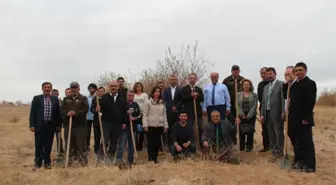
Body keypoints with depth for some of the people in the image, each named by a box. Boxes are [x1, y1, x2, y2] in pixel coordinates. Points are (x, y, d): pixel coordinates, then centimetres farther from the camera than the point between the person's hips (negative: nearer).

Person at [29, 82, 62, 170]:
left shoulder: (55, 99, 7)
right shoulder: (36, 98, 3)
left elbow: (58, 112, 8)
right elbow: (32, 112, 0)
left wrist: (59, 124, 7)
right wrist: (32, 125, -6)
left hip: (50, 125, 2)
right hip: (39, 125, -1)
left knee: (48, 145, 7)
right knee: (39, 145, 4)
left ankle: (47, 162, 18)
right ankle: (37, 163, 15)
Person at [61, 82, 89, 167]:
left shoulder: (83, 98, 4)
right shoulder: (66, 99, 15)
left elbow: (85, 109, -9)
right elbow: (62, 110, 7)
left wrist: (75, 112, -21)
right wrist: (67, 113, -15)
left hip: (80, 125, -3)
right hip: (68, 124, 4)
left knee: (81, 144, -2)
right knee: (69, 144, 8)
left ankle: (83, 161, 5)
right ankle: (69, 161, 18)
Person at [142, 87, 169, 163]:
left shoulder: (162, 103, 11)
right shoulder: (148, 102, 0)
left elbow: (164, 115, 13)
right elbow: (145, 115, -3)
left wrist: (165, 125, 8)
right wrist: (145, 125, -10)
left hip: (159, 126, 4)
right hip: (150, 125, -4)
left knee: (157, 142, 7)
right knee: (151, 142, -1)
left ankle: (155, 158, 18)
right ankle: (151, 159, 7)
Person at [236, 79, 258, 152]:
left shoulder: (254, 95, 4)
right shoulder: (238, 95, 8)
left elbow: (254, 106, -4)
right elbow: (238, 105, 0)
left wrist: (249, 115, -12)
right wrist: (242, 114, -11)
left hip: (251, 116, -1)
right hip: (241, 116, 1)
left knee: (250, 131, 0)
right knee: (241, 131, 1)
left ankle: (249, 147, 8)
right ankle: (241, 147, 10)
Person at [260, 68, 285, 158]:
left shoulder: (281, 84, -3)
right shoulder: (266, 87, 18)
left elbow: (283, 99, -12)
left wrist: (283, 112, -18)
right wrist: (262, 114, 10)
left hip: (277, 113, -7)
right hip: (267, 113, 7)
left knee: (279, 133, -1)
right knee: (271, 133, 12)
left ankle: (279, 151, 8)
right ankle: (273, 149, 21)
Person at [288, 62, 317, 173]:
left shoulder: (310, 83, -7)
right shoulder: (294, 84, 15)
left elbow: (311, 102, -15)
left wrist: (306, 118, -20)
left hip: (304, 118, -7)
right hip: (294, 118, 7)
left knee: (306, 141, -1)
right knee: (296, 141, 12)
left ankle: (310, 165, 7)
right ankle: (299, 161, 24)